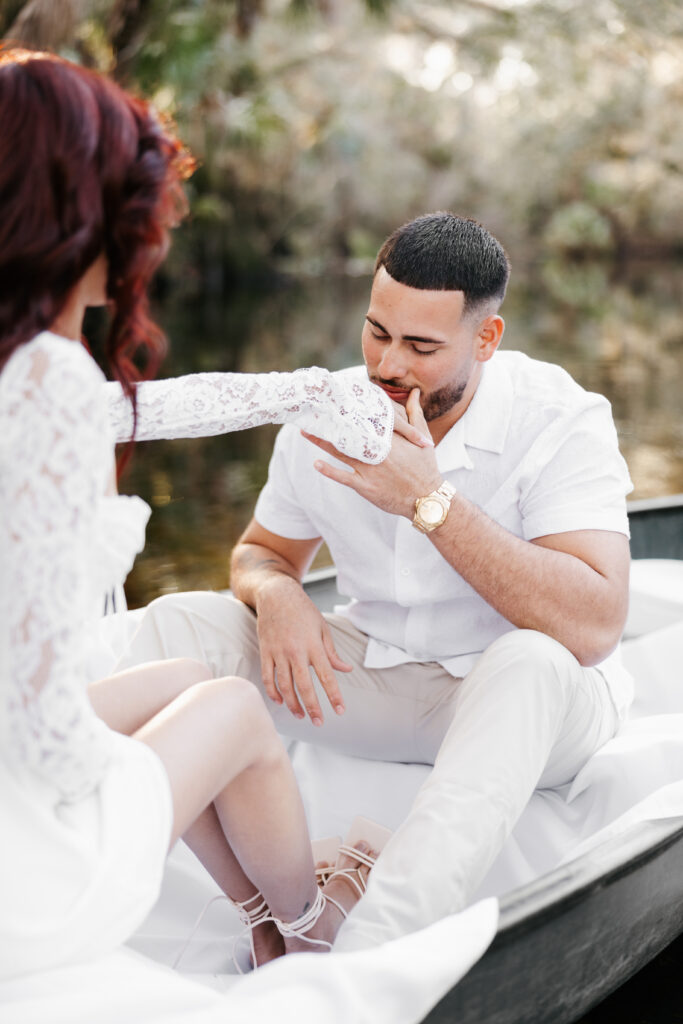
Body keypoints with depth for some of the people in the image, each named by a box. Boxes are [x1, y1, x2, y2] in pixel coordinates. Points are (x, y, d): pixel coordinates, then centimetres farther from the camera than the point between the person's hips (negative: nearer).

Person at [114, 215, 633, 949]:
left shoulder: (561, 421, -20)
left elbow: (593, 627, -32)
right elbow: (261, 552, 10)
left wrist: (430, 500, -35)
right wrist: (275, 593, -16)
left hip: (534, 702, -4)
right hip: (371, 684, 4)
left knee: (529, 658, -40)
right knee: (182, 623, -14)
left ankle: (363, 959, -48)